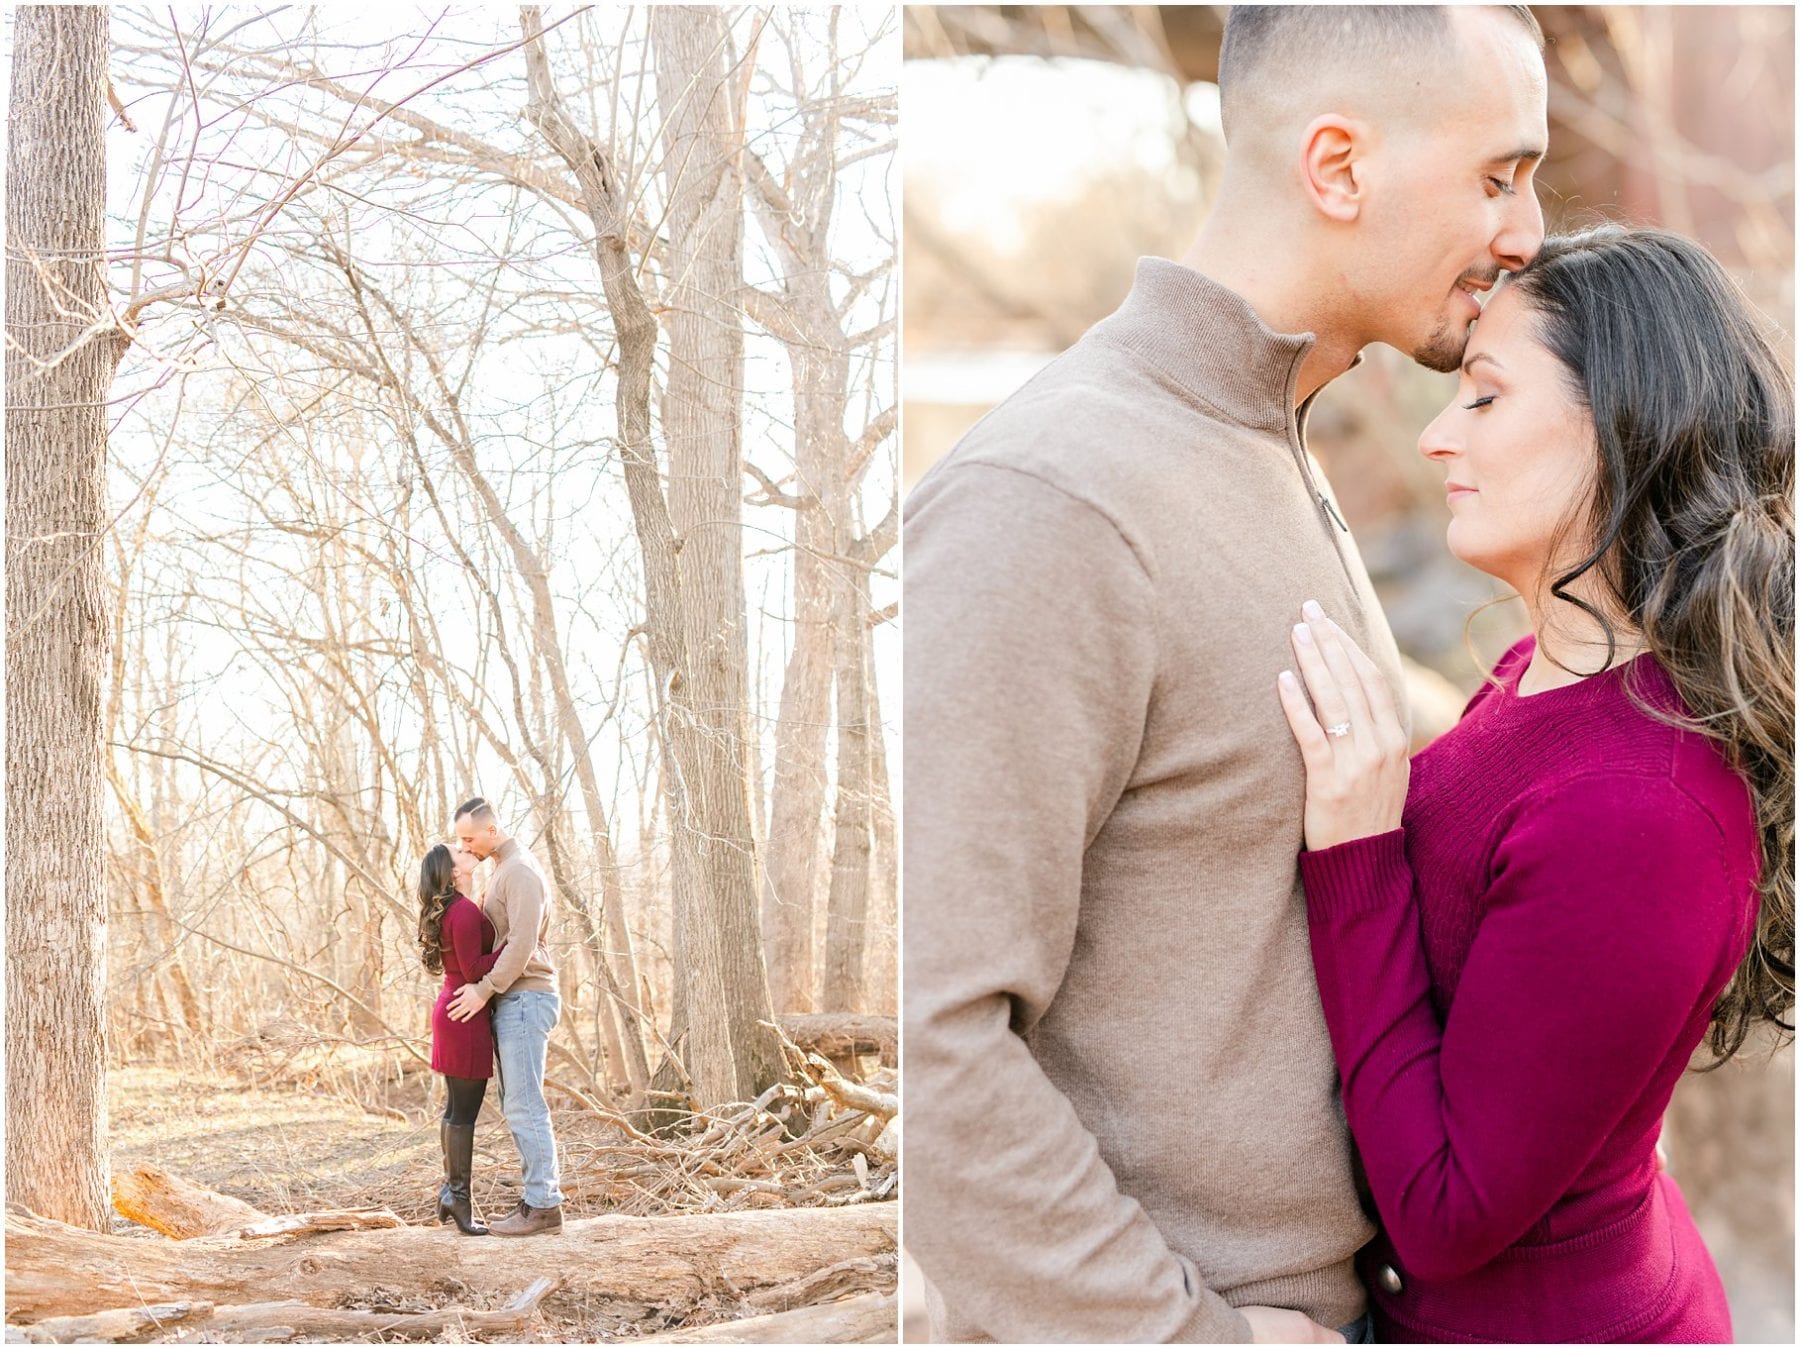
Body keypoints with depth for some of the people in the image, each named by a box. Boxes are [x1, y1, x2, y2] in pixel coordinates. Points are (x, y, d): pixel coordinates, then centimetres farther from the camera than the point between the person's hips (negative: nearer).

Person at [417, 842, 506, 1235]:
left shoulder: (451, 910, 14)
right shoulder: (464, 912, -17)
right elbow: (473, 968, -20)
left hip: (452, 1011, 10)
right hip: (466, 1014, -10)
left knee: (456, 1107, 15)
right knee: (465, 1110, -4)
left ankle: (451, 1189, 22)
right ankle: (460, 1198, 1)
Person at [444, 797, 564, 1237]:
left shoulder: (520, 871, -13)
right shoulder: (503, 871, 19)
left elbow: (523, 942, -21)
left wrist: (483, 990, -20)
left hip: (524, 998, -10)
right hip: (511, 1001, 10)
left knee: (524, 1106, -10)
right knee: (516, 1106, 9)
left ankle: (542, 1204, -8)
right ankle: (540, 1197, 11)